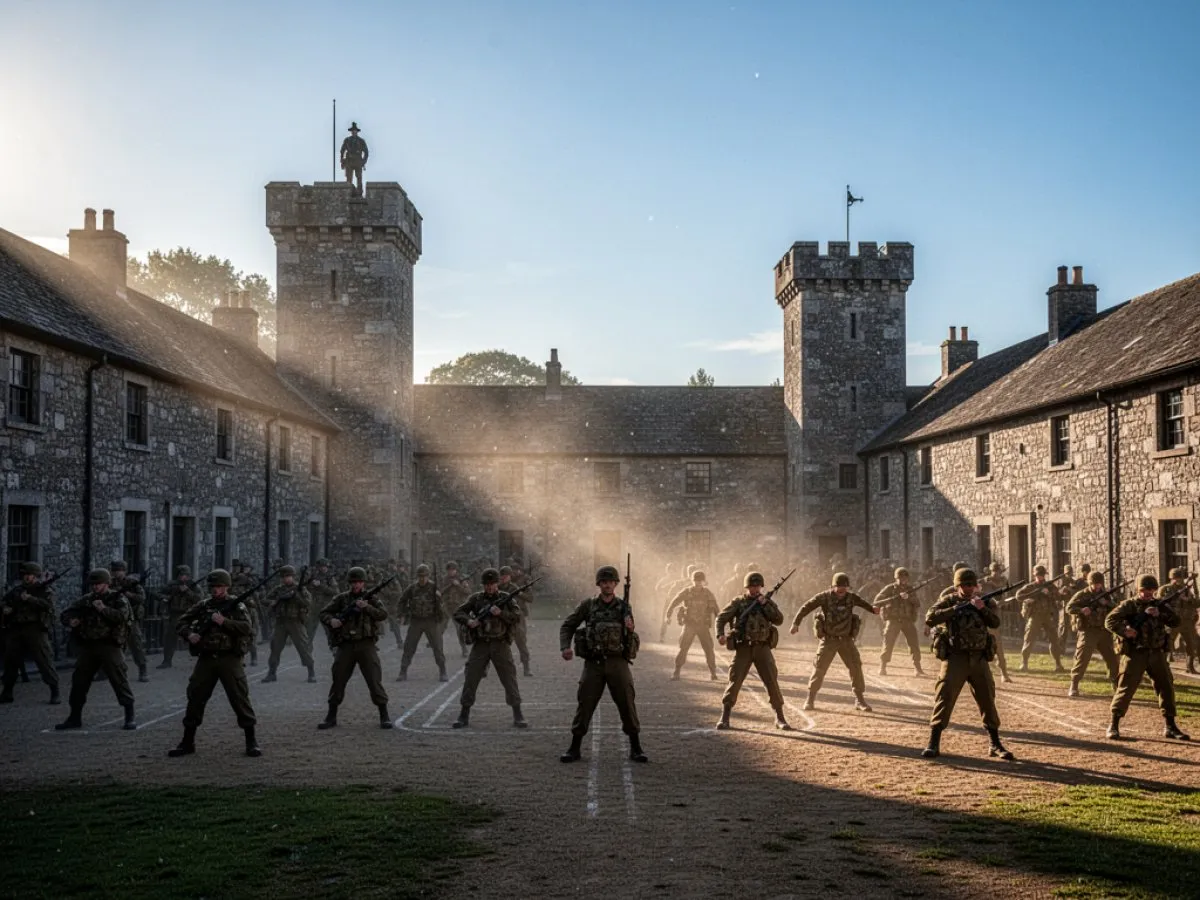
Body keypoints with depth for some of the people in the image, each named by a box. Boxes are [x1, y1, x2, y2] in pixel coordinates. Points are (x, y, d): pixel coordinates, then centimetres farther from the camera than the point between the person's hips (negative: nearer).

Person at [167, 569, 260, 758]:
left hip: (229, 659, -4)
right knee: (195, 697, 6)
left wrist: (224, 621, -21)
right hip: (206, 658, 4)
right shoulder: (203, 606, 10)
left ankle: (251, 742, 3)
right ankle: (188, 742, 17)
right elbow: (182, 622, 13)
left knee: (240, 698, -5)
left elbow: (247, 628, -14)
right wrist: (189, 634, -6)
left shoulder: (237, 605, -1)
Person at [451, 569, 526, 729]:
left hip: (501, 645, -1)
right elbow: (457, 613, 4)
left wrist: (500, 613, -20)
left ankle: (518, 716, 3)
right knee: (470, 679, 1)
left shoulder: (506, 598, 2)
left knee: (510, 679, -3)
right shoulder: (475, 598, 4)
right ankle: (464, 716, 12)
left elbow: (517, 617, -7)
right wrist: (468, 621, -15)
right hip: (480, 645, 1)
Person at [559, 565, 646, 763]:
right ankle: (574, 748, 10)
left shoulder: (624, 608, 6)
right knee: (584, 705, 0)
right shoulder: (588, 605, 4)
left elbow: (634, 643, 10)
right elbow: (567, 626, 9)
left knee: (627, 705, -1)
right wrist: (565, 647, -7)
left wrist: (631, 630, -13)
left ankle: (636, 748, 10)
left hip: (618, 663, 0)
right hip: (594, 663, 0)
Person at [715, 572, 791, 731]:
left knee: (772, 682, -3)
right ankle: (724, 717, 2)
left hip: (762, 648, 1)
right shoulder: (738, 602, 3)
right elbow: (721, 618, -1)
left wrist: (765, 604, -12)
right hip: (743, 648, -1)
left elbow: (779, 620, -3)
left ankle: (780, 718, 7)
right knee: (734, 681, -6)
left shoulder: (768, 601, 9)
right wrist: (720, 634, -18)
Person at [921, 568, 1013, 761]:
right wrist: (955, 609, -18)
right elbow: (930, 618, -14)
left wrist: (982, 608, -21)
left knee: (988, 700, 7)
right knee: (944, 698, -9)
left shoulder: (986, 601, 9)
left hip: (979, 658, 3)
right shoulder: (949, 601, 0)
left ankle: (995, 745, 19)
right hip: (955, 658, -3)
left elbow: (995, 622, -6)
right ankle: (933, 744, -5)